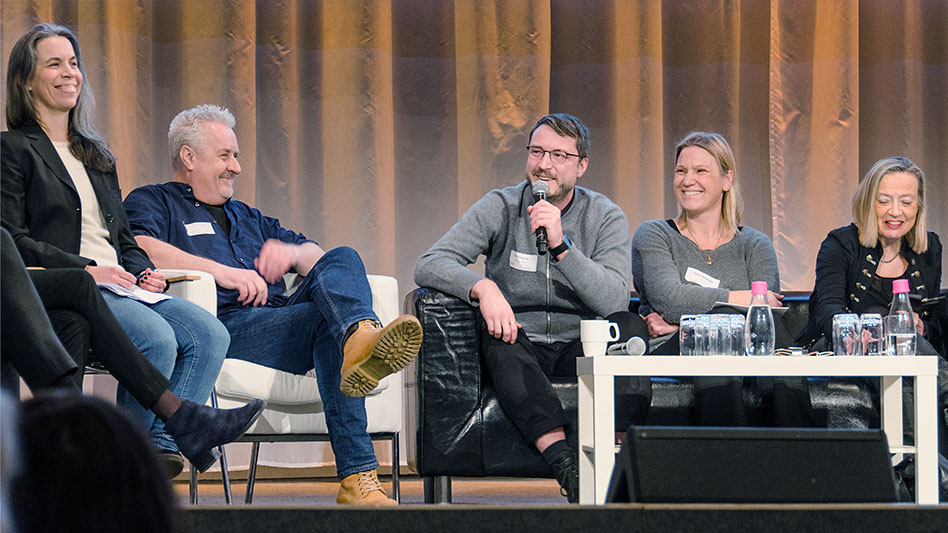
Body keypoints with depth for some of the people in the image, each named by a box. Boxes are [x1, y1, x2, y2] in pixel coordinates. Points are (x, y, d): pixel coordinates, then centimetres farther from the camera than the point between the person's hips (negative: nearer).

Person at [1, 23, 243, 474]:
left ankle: (162, 444, -26)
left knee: (210, 335, -22)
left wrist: (144, 271, 3)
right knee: (158, 339, -33)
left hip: (119, 284, 7)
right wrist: (86, 268, -16)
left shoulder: (95, 153, 28)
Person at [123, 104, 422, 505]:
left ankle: (361, 335, -57)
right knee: (329, 321, -30)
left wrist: (292, 253, 7)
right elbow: (139, 250, -8)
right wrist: (219, 271, -16)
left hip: (280, 317, 6)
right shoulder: (151, 202, 17)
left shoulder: (247, 217, 40)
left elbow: (318, 257, 33)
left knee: (342, 260, -23)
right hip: (225, 326, -6)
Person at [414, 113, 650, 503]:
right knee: (497, 334, -34)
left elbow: (614, 301, -14)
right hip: (518, 354, -1)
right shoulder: (500, 208, 2)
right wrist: (483, 288, -28)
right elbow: (429, 265, -9)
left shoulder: (606, 218, 2)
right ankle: (562, 459, -49)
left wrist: (561, 244, -25)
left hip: (581, 350, 1)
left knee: (630, 327, -28)